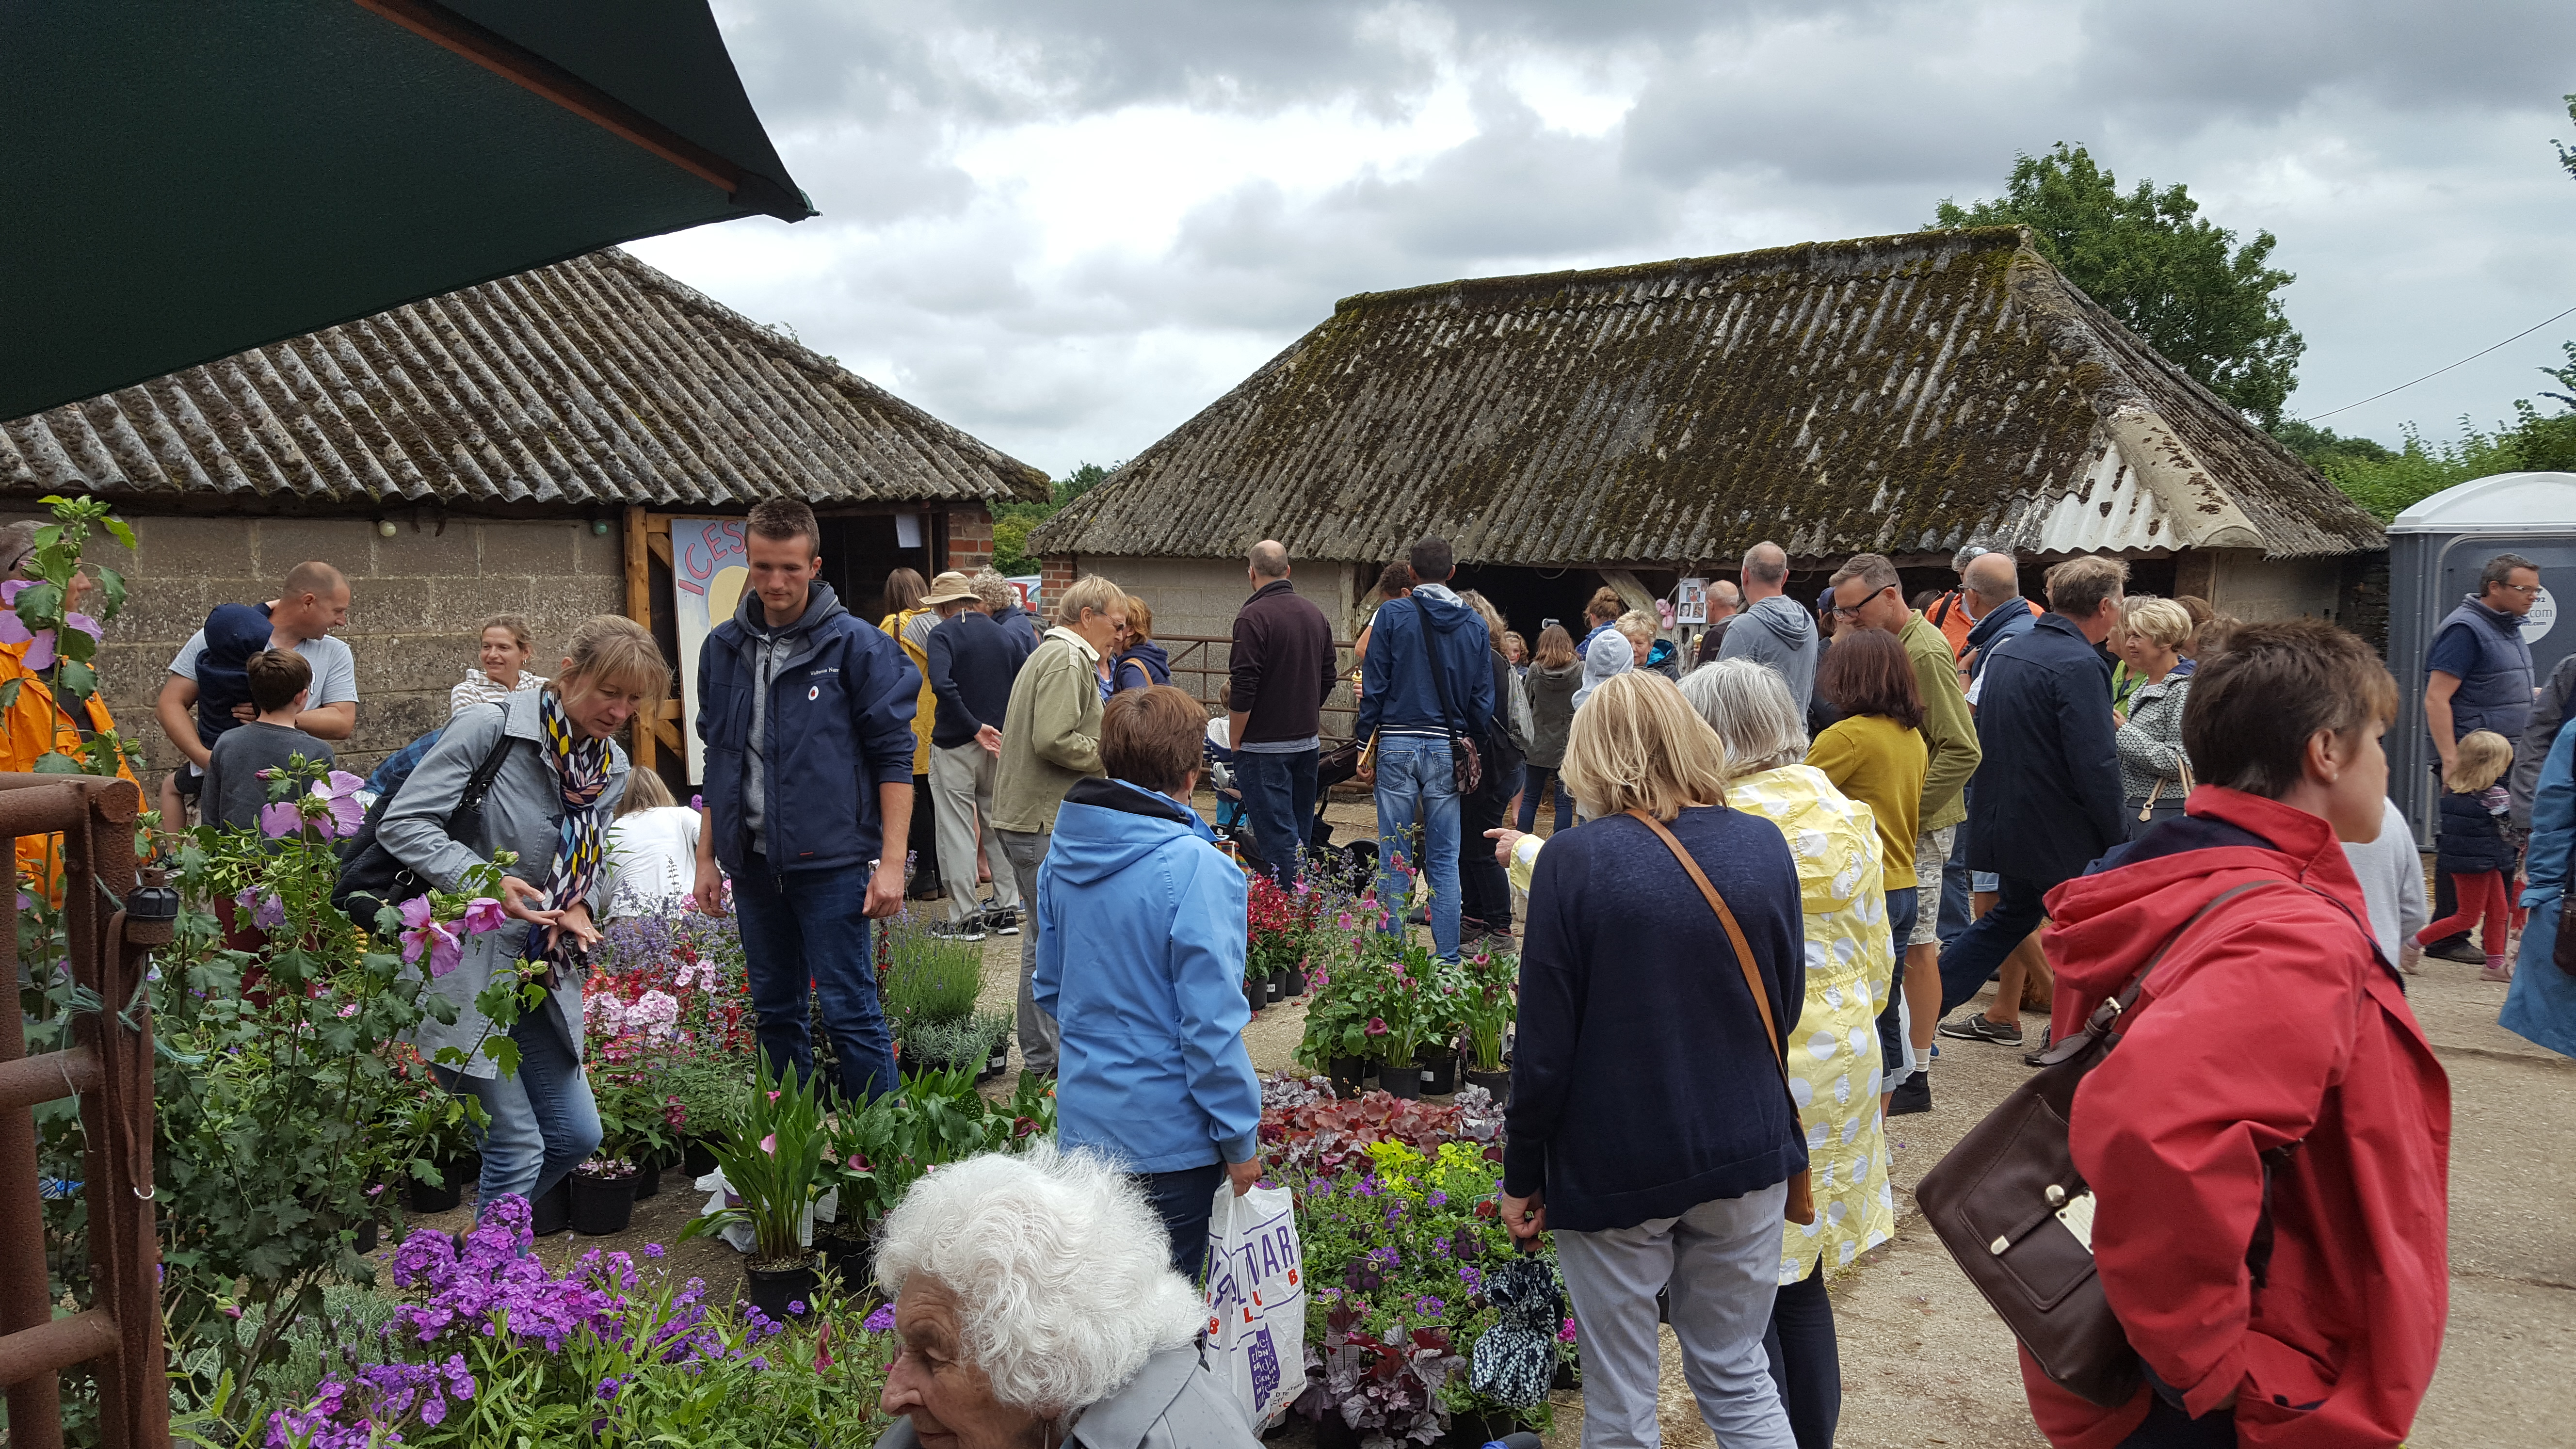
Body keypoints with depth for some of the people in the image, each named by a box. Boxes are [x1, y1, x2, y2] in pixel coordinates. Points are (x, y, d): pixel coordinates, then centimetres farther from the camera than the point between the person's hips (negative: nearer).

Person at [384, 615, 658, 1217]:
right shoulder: (489, 729, -15)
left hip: (540, 976, 8)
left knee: (576, 1134, 11)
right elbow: (403, 822, -17)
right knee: (517, 1148, -6)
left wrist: (580, 907, -6)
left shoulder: (613, 768, 7)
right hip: (463, 972, -7)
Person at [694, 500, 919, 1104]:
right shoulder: (724, 648, 9)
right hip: (753, 864, 6)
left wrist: (891, 862, -12)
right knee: (775, 1011, 14)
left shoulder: (857, 646, -6)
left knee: (850, 1011, -4)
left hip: (831, 862, -5)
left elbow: (894, 759, -7)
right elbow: (718, 763, 17)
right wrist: (707, 857, 15)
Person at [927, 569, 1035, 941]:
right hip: (1001, 745, 5)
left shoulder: (943, 634, -9)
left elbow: (942, 684, -25)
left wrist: (975, 728, -20)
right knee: (999, 825, 15)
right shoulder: (1007, 636, 8)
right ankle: (1007, 908, 17)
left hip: (955, 746, -5)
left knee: (957, 831, 2)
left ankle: (966, 917, 3)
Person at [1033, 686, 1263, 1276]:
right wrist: (1240, 1138, -11)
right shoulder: (1197, 869, -23)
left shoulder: (1061, 855, 0)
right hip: (1168, 1134, -6)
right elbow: (1212, 1023, -21)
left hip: (1081, 1120, 7)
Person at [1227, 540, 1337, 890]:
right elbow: (1327, 679, 15)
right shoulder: (1315, 614, 8)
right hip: (1308, 741, 8)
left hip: (1265, 746, -7)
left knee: (1277, 837, -5)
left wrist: (1235, 742, -7)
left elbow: (1243, 689, -18)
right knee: (1299, 832, 16)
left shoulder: (1253, 616, -15)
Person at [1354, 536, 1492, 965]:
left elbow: (1374, 685, -4)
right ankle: (1447, 959, 9)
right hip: (1448, 748, 2)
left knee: (1394, 858, 3)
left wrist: (1365, 745, 2)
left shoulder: (1392, 614, -4)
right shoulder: (1474, 625, 4)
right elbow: (1483, 700, 5)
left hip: (1397, 745, -2)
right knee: (1444, 860, 7)